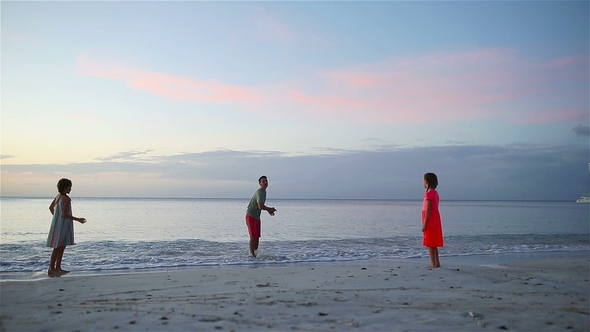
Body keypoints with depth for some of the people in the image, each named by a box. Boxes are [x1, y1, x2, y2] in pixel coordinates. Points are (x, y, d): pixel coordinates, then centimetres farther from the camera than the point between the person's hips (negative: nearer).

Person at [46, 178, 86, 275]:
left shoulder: (58, 196, 9)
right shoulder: (66, 199, -19)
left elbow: (51, 207, 21)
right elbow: (65, 214, -21)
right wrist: (78, 219, -14)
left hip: (58, 223, 9)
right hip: (61, 225, -9)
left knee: (62, 246, 14)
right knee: (57, 247, -2)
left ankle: (58, 268, 18)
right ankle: (51, 269, 5)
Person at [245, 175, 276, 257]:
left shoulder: (264, 192, 8)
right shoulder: (259, 193, -23)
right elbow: (260, 206, -36)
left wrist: (268, 210, 6)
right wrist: (271, 209, -20)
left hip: (257, 217, 9)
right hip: (250, 217, -9)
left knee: (257, 237, 8)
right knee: (253, 236, -12)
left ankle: (255, 254, 14)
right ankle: (252, 255, -9)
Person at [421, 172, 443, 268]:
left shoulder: (428, 193, -15)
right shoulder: (435, 193, 12)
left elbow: (428, 210, -19)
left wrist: (424, 224, -17)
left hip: (430, 221, -9)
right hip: (435, 220, 9)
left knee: (430, 244, -3)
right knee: (433, 244, 14)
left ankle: (433, 263, -1)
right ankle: (436, 263, 17)